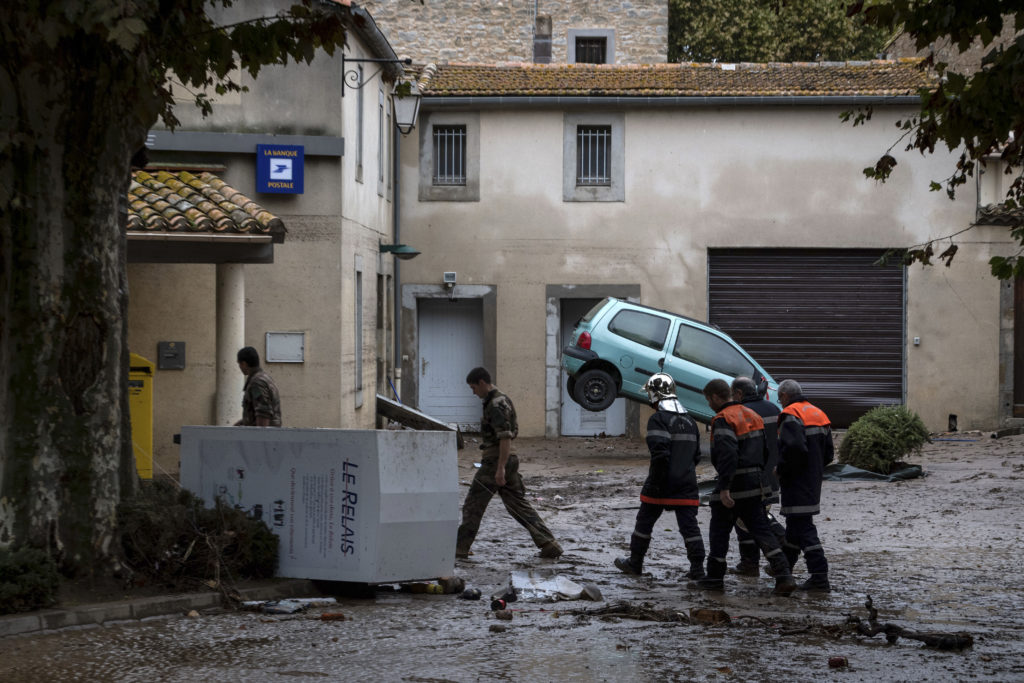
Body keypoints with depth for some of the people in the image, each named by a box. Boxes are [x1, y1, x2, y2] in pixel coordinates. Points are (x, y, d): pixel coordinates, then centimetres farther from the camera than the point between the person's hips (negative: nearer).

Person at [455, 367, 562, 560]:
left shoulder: (496, 405, -16)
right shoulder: (503, 400, 16)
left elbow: (505, 437, -24)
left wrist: (500, 468, -27)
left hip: (495, 462, -10)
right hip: (509, 460, 10)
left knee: (473, 506, 1)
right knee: (519, 504, 8)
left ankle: (460, 548, 8)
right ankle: (549, 545, 2)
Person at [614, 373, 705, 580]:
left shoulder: (658, 419, -13)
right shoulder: (689, 421, 11)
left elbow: (660, 453, -21)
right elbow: (696, 455, 16)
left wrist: (656, 482, -17)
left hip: (662, 484, -5)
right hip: (686, 484, 5)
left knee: (645, 521, 10)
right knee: (689, 524, 3)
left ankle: (635, 562, 21)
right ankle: (697, 567, -2)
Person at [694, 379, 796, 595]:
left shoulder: (723, 419, -14)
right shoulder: (751, 415, 14)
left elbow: (727, 454, -26)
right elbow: (763, 451, 19)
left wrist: (724, 488, -27)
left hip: (733, 484, -7)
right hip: (754, 483, 8)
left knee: (719, 530, 8)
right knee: (760, 529, 6)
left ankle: (715, 577, 16)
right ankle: (784, 575, -7)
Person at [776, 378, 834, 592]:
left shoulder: (790, 416, -15)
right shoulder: (818, 415, 14)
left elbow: (794, 448, -28)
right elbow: (829, 453, 14)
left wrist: (781, 470, -14)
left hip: (796, 484, -9)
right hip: (813, 482, 9)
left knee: (803, 527, -9)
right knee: (796, 522, 22)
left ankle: (819, 577, -15)